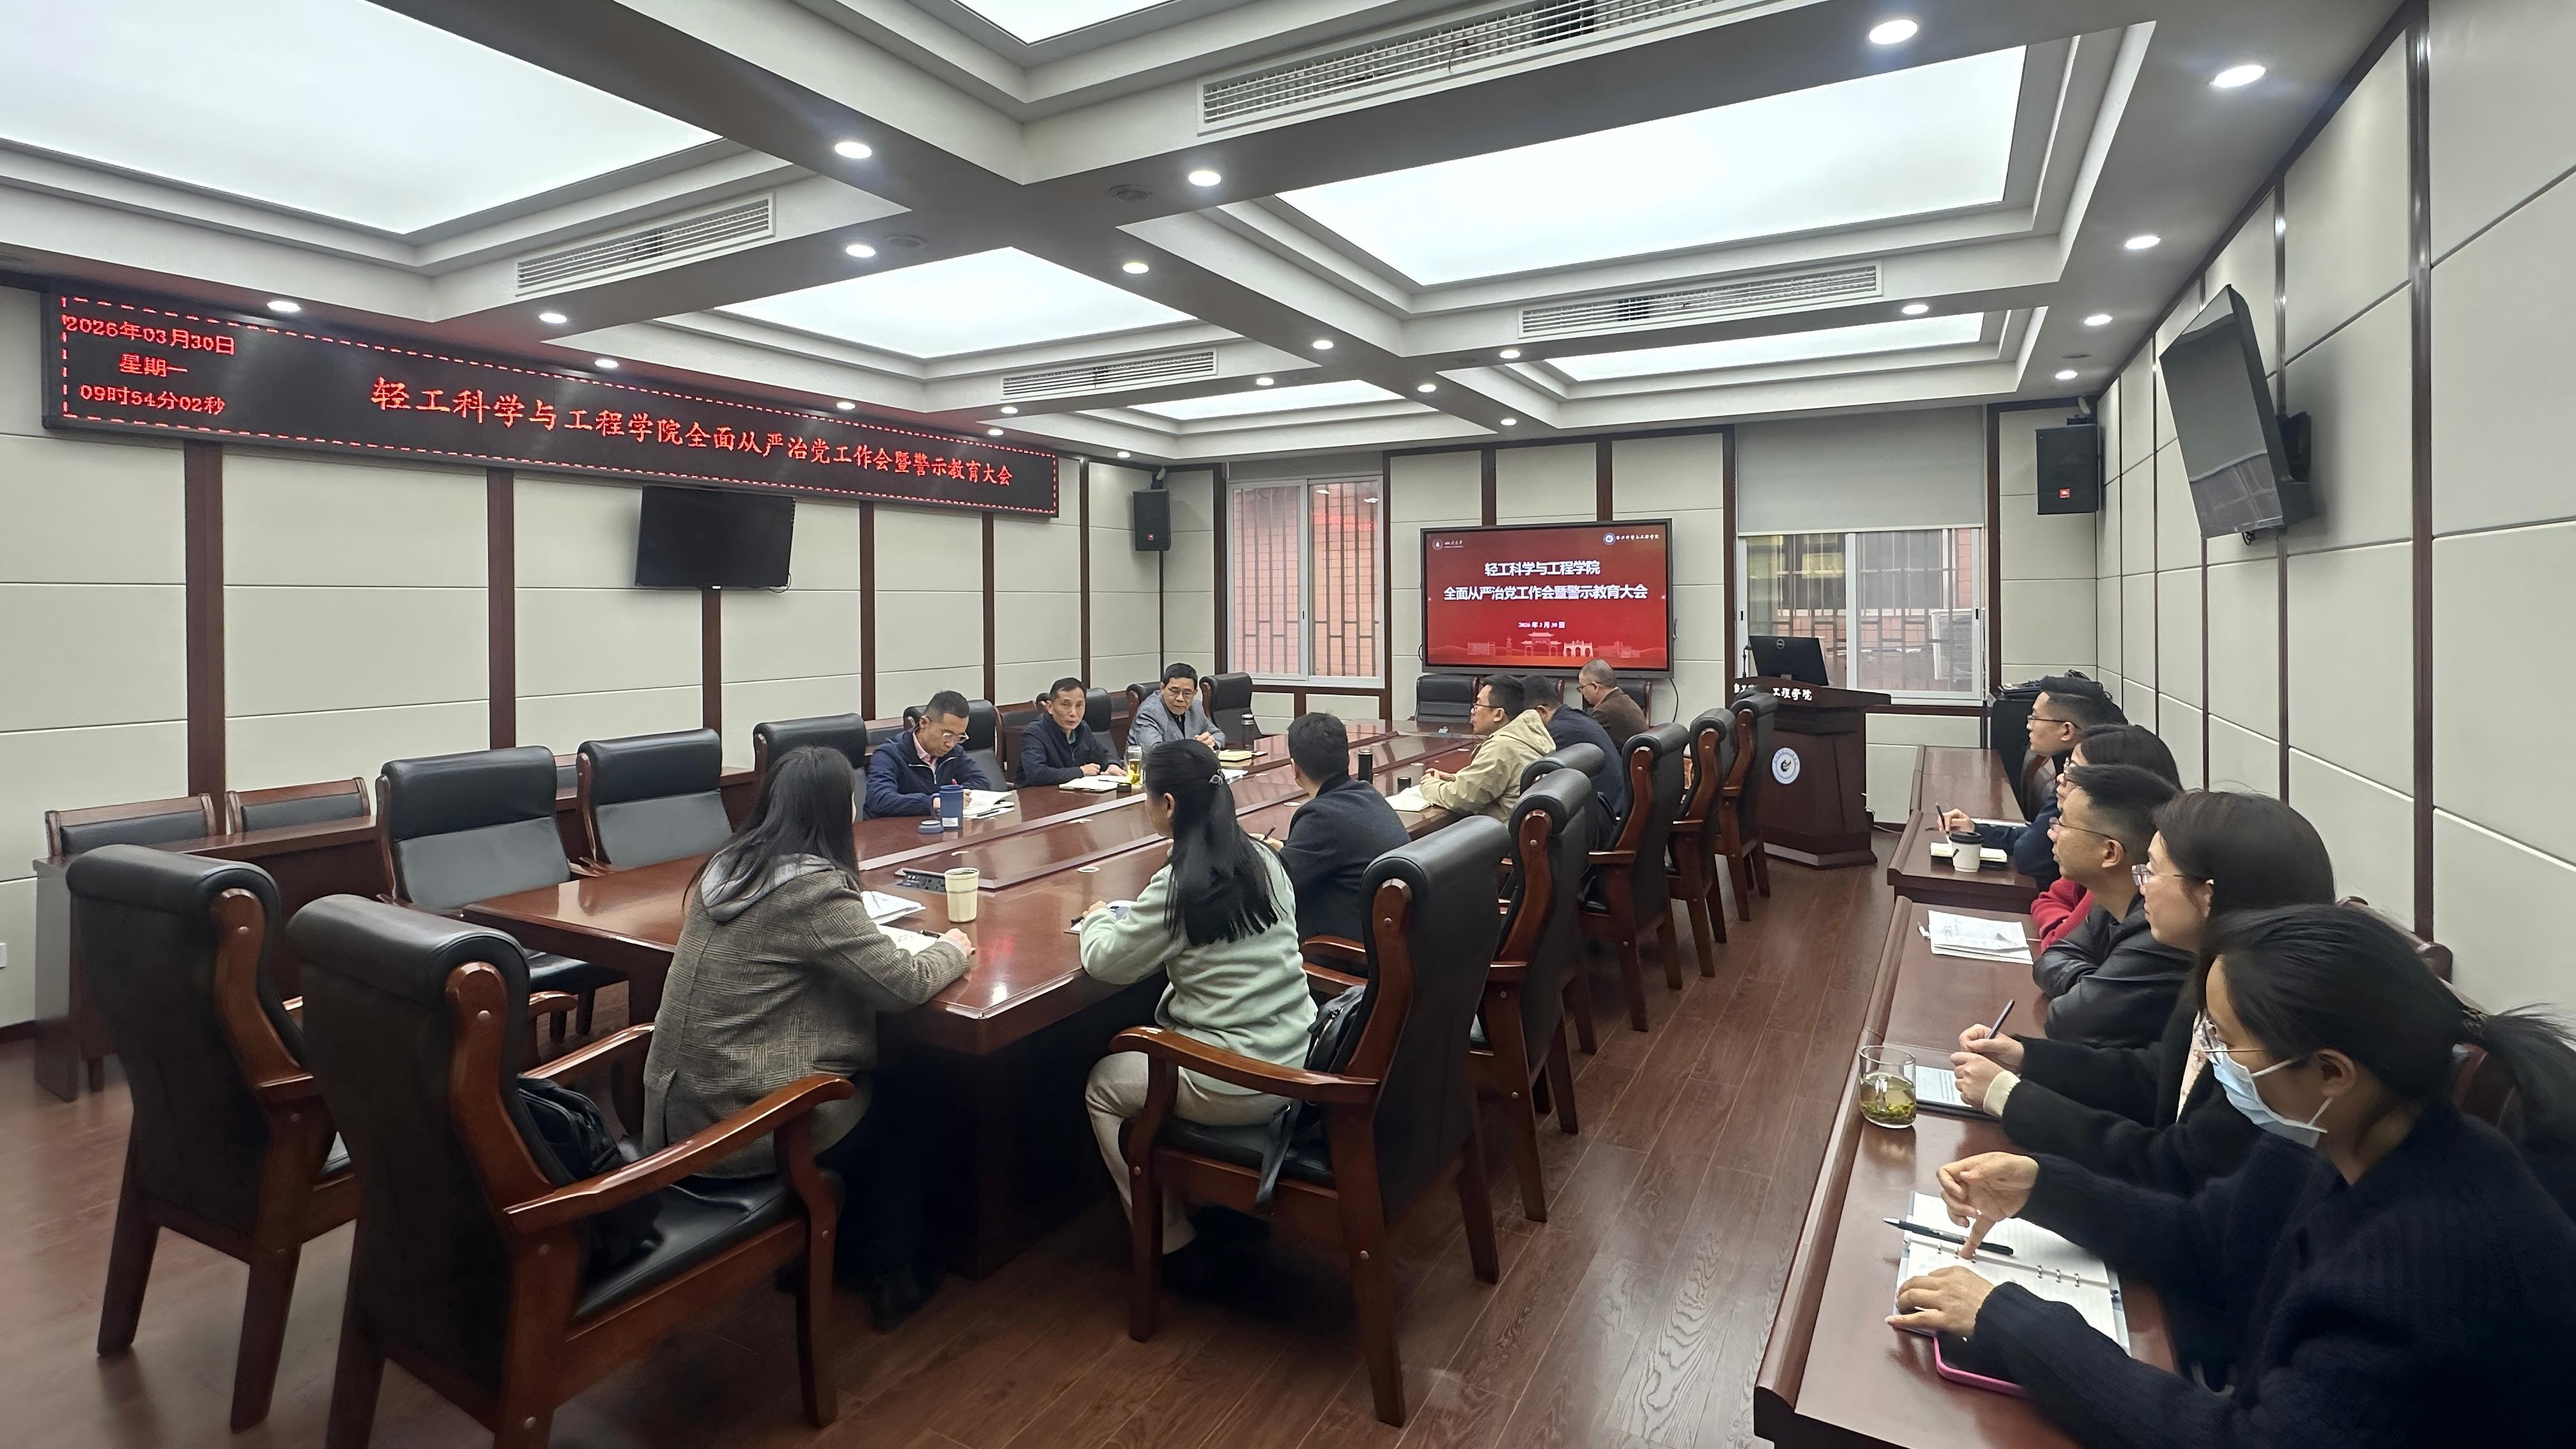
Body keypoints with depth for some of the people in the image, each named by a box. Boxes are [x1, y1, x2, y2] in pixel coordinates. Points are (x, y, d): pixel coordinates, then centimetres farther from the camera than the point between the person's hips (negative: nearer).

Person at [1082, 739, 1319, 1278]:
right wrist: (1134, 916, 16)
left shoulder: (1179, 887, -18)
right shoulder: (1265, 862, 1)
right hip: (1301, 1060, 7)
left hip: (1241, 1090, -7)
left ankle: (1173, 1243, 23)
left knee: (1103, 1086, 18)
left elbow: (1104, 963, -7)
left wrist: (1099, 918, 12)